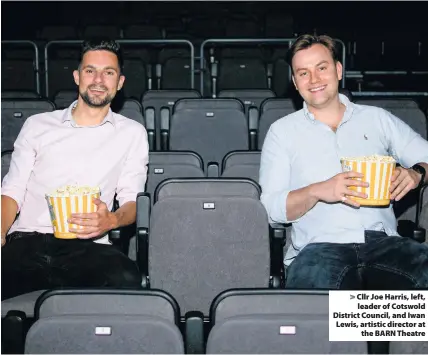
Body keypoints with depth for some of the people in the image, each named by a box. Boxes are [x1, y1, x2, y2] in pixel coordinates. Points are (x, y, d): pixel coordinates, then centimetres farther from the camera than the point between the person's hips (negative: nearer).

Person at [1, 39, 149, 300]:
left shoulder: (132, 133, 15)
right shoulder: (37, 125, 18)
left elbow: (132, 200, 8)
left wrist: (111, 220, -16)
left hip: (86, 246, 0)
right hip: (27, 241, 0)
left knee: (127, 279, -33)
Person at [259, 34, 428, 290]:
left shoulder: (378, 119, 16)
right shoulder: (282, 131, 11)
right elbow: (271, 207, 3)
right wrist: (317, 191, -15)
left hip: (384, 243, 3)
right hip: (320, 248, -2)